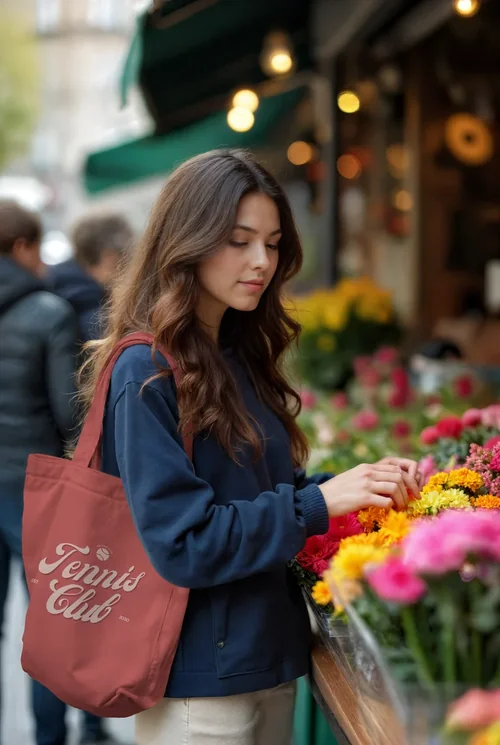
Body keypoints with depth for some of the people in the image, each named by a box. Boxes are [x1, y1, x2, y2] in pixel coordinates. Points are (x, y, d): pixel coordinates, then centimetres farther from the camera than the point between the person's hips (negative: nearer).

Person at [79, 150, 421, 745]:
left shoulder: (241, 356, 8)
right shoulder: (147, 374, -16)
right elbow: (181, 542, -21)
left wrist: (361, 484, -5)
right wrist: (320, 502, -23)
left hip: (270, 657, 8)